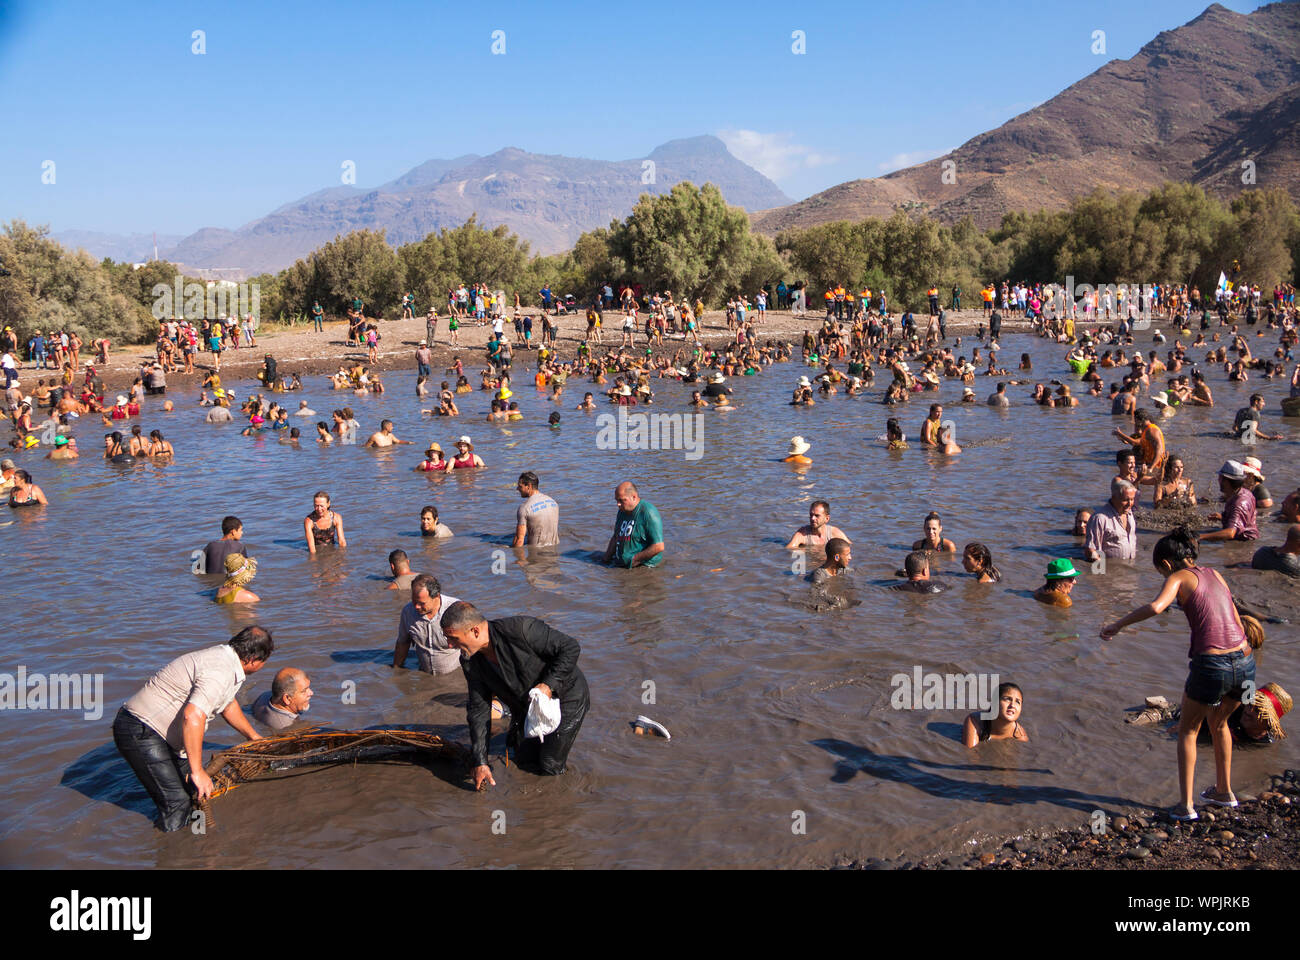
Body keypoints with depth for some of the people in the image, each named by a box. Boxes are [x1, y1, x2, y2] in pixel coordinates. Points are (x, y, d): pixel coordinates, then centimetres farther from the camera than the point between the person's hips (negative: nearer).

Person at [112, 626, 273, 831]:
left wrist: (253, 737, 41)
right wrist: (197, 772, -28)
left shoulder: (223, 655, 11)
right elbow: (192, 716, -33)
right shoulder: (220, 672, -22)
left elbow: (228, 705, 29)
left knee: (194, 789, 10)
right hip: (140, 733, -10)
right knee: (178, 803, -11)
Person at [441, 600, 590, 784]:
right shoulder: (470, 662, -13)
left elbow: (570, 647, -26)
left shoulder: (520, 629, -35)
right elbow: (478, 710, -7)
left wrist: (548, 685, -33)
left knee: (550, 768, -1)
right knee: (523, 760, 14)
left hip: (565, 698, -6)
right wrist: (480, 762, -11)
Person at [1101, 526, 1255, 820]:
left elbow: (1155, 607, -22)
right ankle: (1224, 791, 41)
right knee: (1219, 723, 31)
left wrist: (1116, 625, -13)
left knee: (1188, 730, 15)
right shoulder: (1214, 574, 18)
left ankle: (1186, 806, 12)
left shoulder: (1179, 578, -2)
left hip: (1211, 664, -6)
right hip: (1245, 662, 6)